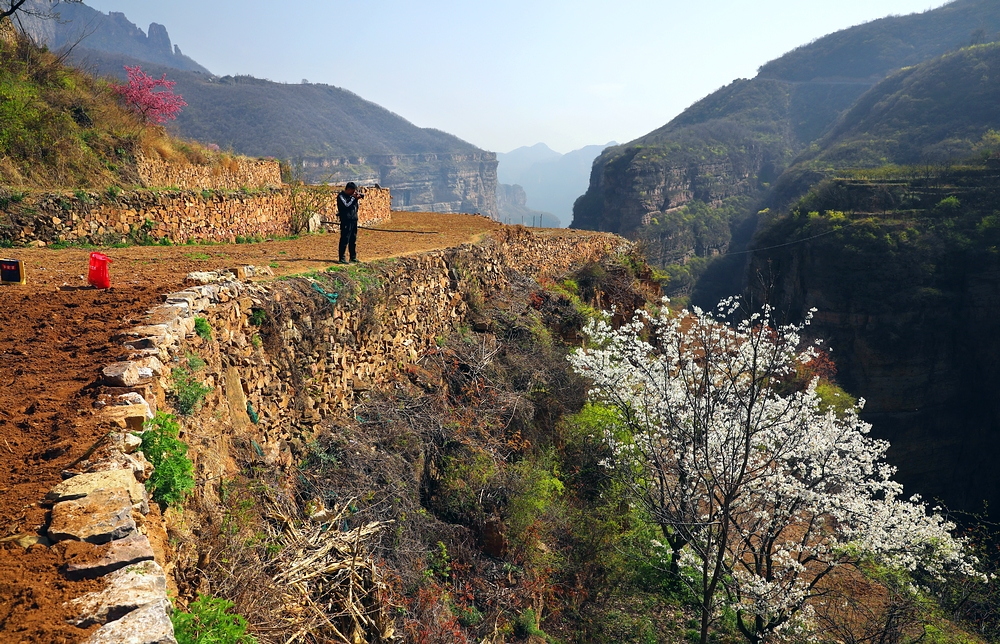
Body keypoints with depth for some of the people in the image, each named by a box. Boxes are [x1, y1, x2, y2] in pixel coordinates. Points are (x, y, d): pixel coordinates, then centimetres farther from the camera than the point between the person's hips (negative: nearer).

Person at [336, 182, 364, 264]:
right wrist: (353, 198, -14)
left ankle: (353, 257, 21)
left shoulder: (352, 194, 12)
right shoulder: (341, 196, -9)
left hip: (354, 220, 8)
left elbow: (362, 196, 21)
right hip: (346, 221, -8)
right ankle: (342, 258, -3)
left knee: (353, 240, 13)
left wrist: (359, 195, -2)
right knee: (345, 240, -7)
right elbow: (346, 205, -21)